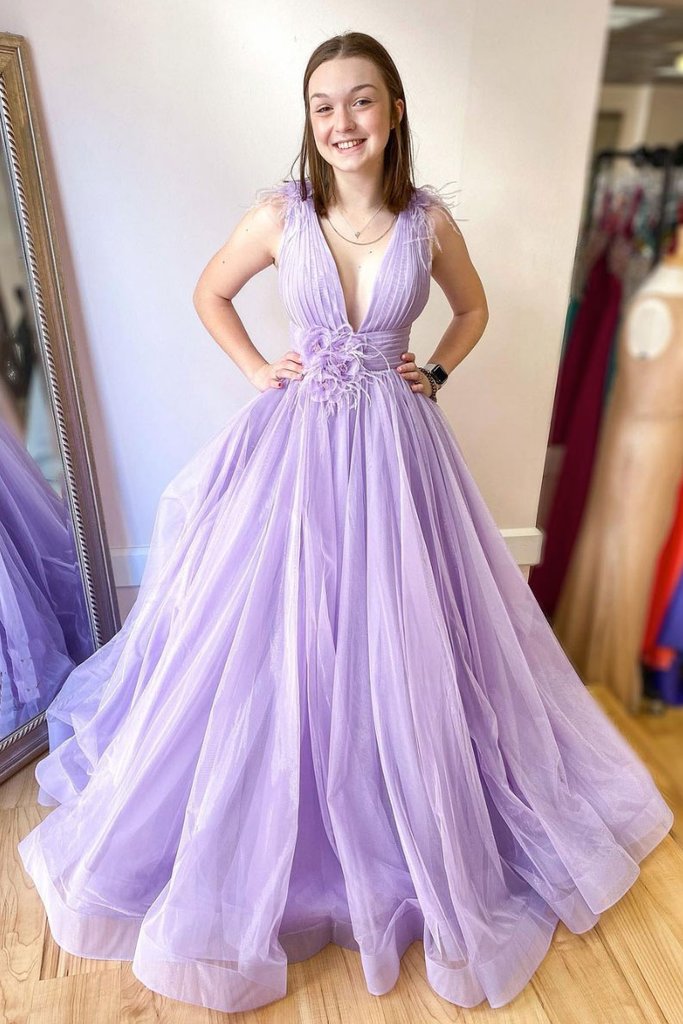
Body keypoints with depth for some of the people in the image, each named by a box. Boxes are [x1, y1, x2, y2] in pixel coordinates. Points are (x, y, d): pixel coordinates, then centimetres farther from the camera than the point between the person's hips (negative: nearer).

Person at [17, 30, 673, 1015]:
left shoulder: (430, 220, 1)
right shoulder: (278, 214, -1)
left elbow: (473, 309, 18)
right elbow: (209, 293, 14)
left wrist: (434, 373, 4)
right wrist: (257, 369, 3)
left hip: (393, 448, 1)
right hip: (293, 446, 0)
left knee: (396, 645, 8)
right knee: (275, 646, 6)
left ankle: (413, 833, 38)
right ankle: (274, 843, 35)